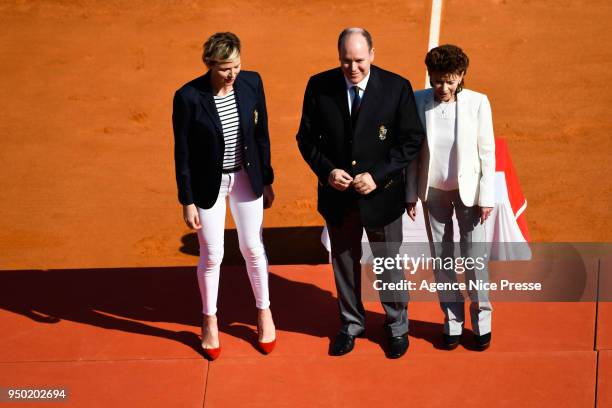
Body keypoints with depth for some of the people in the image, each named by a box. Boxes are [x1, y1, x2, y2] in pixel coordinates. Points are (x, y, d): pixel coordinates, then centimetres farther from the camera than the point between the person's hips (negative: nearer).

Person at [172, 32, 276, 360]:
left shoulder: (252, 83, -12)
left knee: (253, 249, 14)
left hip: (246, 177, 3)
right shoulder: (188, 97, -22)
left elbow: (261, 134, 1)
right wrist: (187, 201, -9)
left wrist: (267, 181, 7)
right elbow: (182, 152, -12)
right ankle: (210, 321, 32)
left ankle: (263, 312, 36)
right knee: (211, 256, 10)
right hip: (209, 184, -3)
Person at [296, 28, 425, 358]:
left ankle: (397, 326, 36)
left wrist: (377, 175, -19)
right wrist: (327, 170, -16)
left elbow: (411, 139, -9)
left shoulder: (397, 88, -12)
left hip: (381, 194, -2)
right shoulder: (319, 86, -7)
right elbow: (307, 138, 0)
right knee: (344, 262, 18)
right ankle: (351, 324, 39)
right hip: (337, 194, 2)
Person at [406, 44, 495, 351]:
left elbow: (487, 152, -7)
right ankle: (452, 319, 26)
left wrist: (486, 196, -7)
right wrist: (411, 193, 2)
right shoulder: (418, 102, -8)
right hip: (433, 190, 2)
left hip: (468, 188, -2)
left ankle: (481, 316, 23)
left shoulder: (477, 102, -13)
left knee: (474, 256, 3)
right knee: (441, 257, 10)